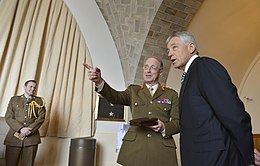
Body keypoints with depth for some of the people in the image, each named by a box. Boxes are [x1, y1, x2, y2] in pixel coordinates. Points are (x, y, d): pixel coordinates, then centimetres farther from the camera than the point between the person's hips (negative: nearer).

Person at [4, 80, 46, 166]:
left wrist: (29, 130, -13)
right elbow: (8, 117, 3)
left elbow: (41, 118, 1)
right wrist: (21, 129, -12)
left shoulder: (39, 101, 10)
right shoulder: (14, 99, 11)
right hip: (14, 137, 0)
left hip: (31, 137, 0)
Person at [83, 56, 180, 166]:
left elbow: (178, 122, 5)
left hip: (161, 149, 0)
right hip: (134, 147, 1)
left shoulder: (171, 94, 9)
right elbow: (115, 97, -7)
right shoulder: (133, 90, 11)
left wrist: (164, 127, -15)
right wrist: (99, 82, -25)